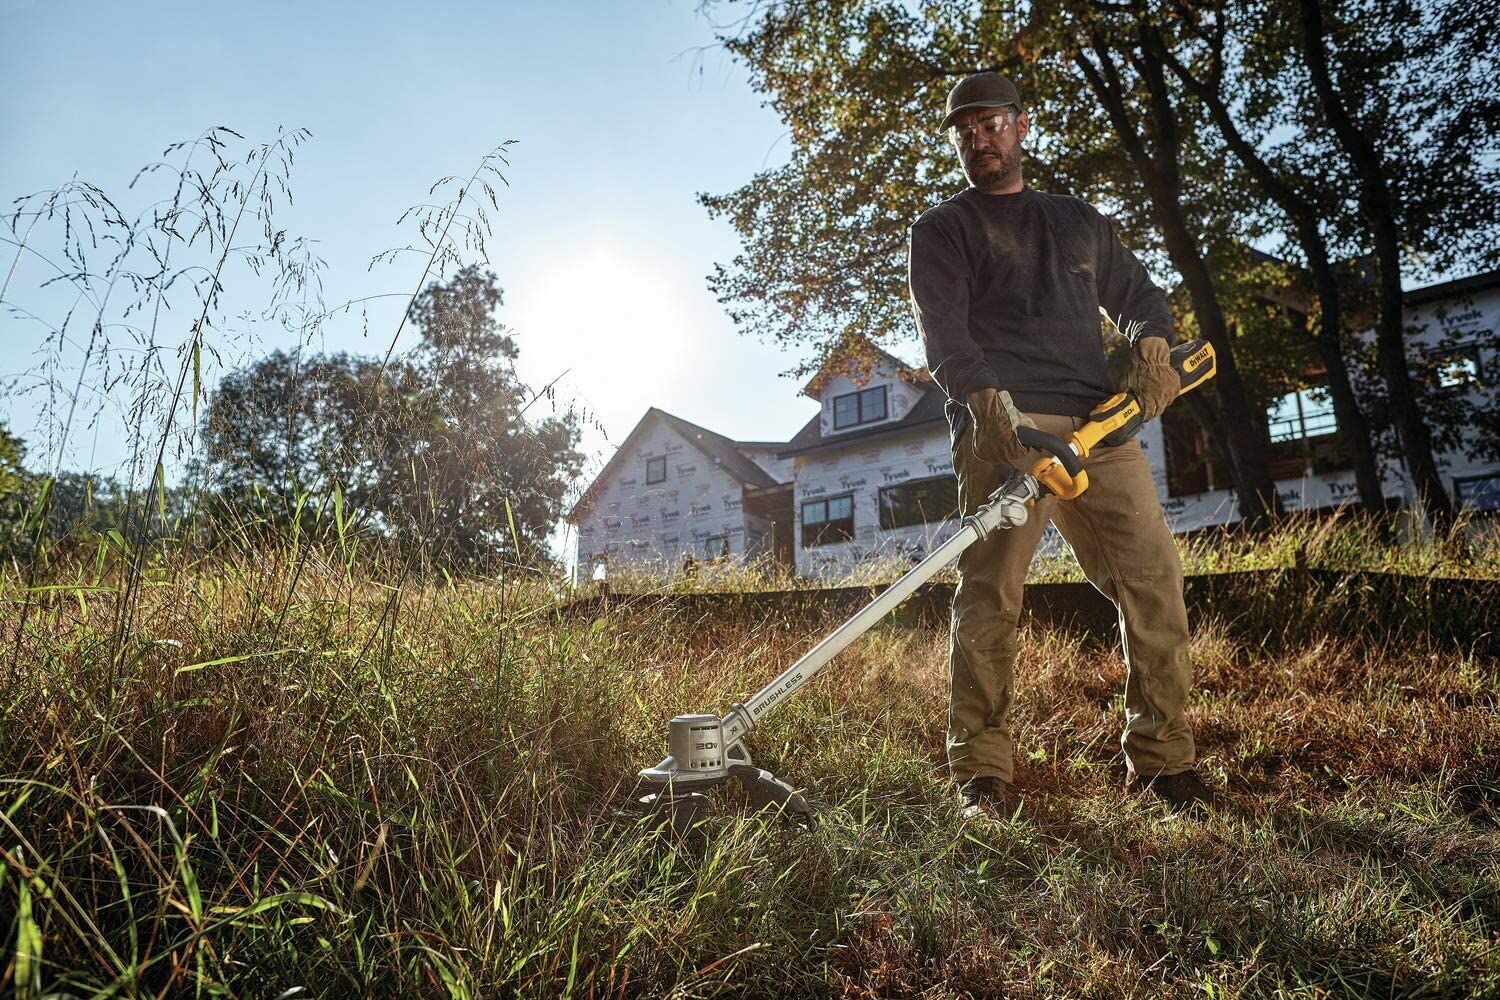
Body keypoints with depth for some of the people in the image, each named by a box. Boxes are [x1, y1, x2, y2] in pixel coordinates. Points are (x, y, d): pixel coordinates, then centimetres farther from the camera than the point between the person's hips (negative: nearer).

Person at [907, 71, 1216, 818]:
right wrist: (985, 397, -23)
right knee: (988, 597, -12)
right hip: (1002, 425, -4)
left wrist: (1152, 343, 6)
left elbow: (1138, 294, 31)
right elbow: (942, 331, -3)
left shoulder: (1078, 220, 30)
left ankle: (1162, 760, 8)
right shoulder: (941, 230, 14)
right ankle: (982, 777, -6)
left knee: (1155, 581, -3)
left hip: (1100, 424, 5)